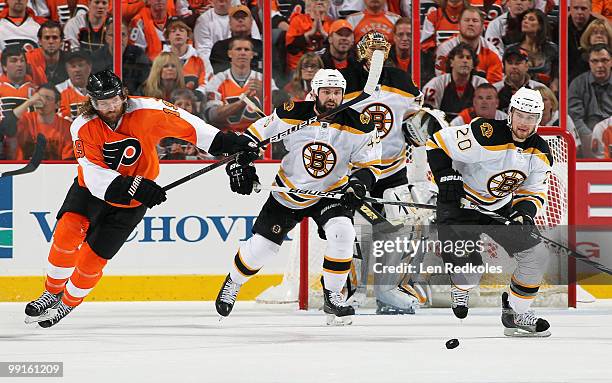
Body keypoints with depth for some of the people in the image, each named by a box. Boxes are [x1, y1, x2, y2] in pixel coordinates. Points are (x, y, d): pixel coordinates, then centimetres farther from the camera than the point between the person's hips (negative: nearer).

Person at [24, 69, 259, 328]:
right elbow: (95, 177, -28)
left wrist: (225, 142, -18)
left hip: (130, 204, -1)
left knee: (92, 257, -4)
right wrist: (133, 187, -41)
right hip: (90, 190, 1)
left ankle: (68, 303, 21)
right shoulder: (83, 127, -22)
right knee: (68, 230, -23)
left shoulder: (144, 111, -24)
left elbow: (186, 124, -14)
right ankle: (53, 292, -1)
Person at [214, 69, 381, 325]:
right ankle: (233, 283, 33)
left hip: (332, 192, 0)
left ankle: (332, 297, -9)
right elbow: (255, 133, -5)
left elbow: (370, 163, -7)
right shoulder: (292, 115, -19)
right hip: (289, 193, 0)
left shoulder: (358, 125, -17)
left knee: (342, 233, -27)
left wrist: (361, 179, -27)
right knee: (262, 245, 2)